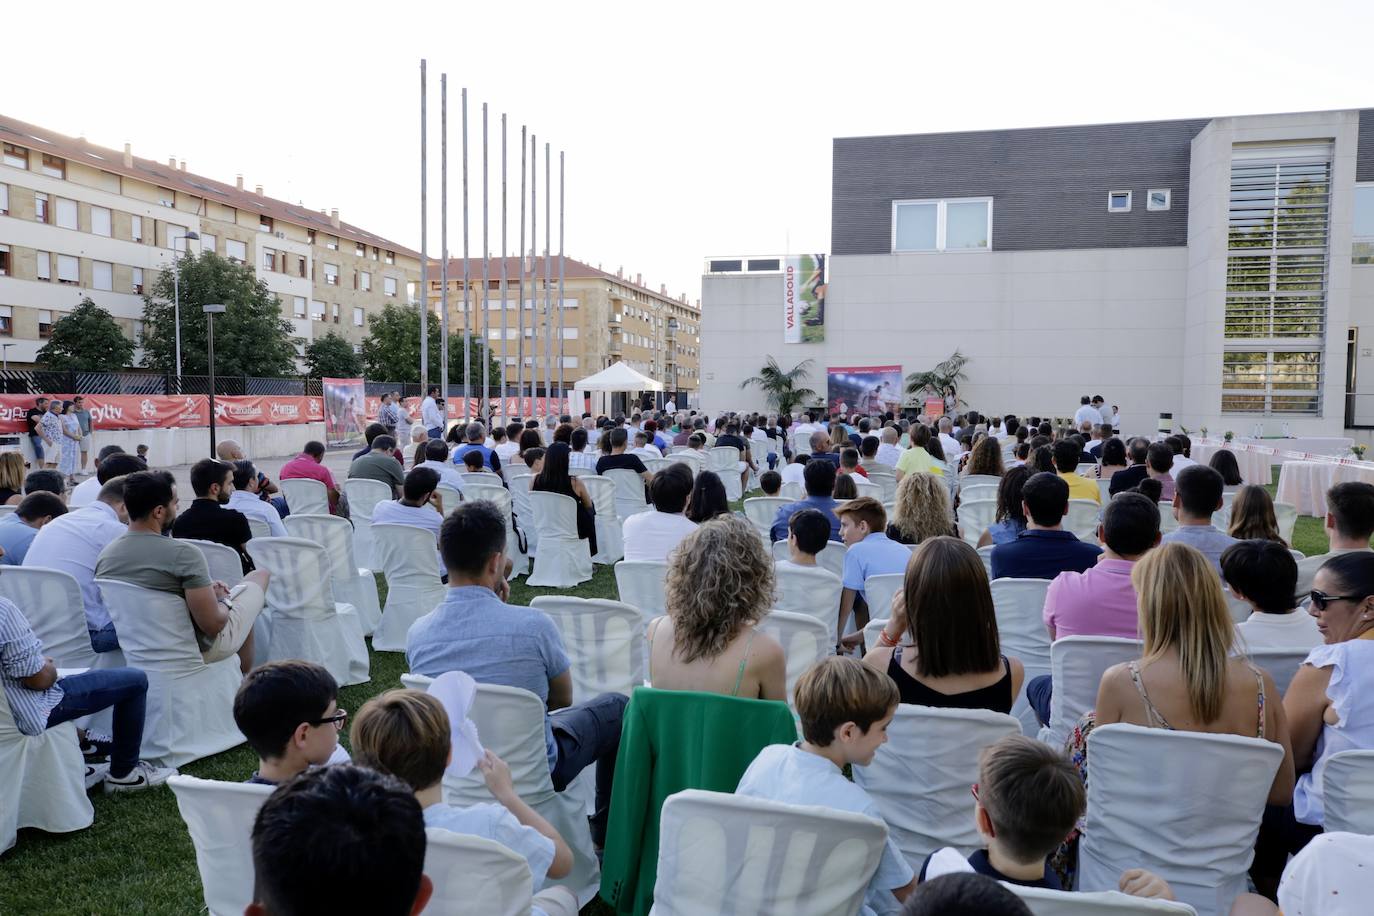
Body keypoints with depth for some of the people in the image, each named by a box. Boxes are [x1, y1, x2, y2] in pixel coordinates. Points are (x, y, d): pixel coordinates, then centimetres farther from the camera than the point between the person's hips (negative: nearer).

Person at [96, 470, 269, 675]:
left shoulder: (105, 554, -6)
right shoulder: (184, 554, -28)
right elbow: (213, 624, -27)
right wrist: (223, 600, -6)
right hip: (198, 649, -7)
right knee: (260, 575, 13)